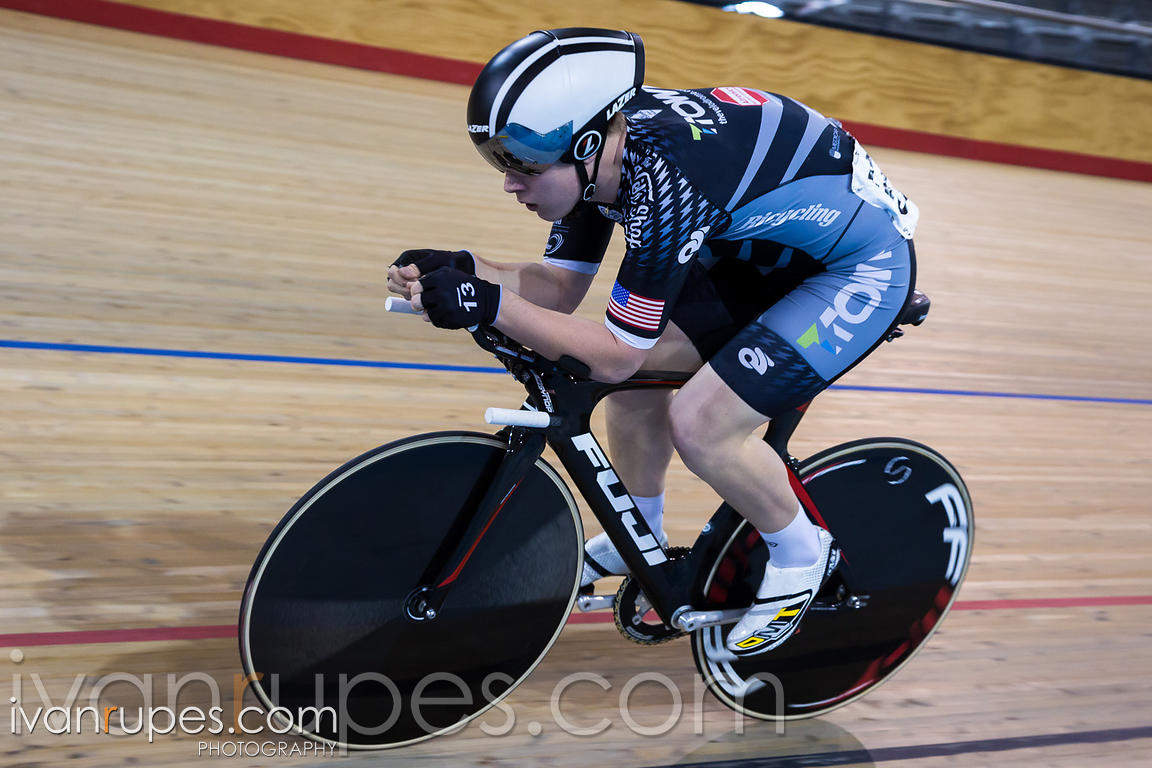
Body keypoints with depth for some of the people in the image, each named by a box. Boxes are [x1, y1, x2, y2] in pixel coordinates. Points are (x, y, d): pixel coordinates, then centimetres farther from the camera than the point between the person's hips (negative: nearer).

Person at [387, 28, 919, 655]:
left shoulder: (667, 179, -37)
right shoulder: (601, 147, -12)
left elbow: (615, 356, -30)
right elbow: (560, 285, -4)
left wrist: (488, 305, -35)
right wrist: (463, 269, -21)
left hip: (864, 263, -8)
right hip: (765, 248, 8)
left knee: (700, 422, -19)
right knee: (640, 372, 0)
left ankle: (802, 557, 8)